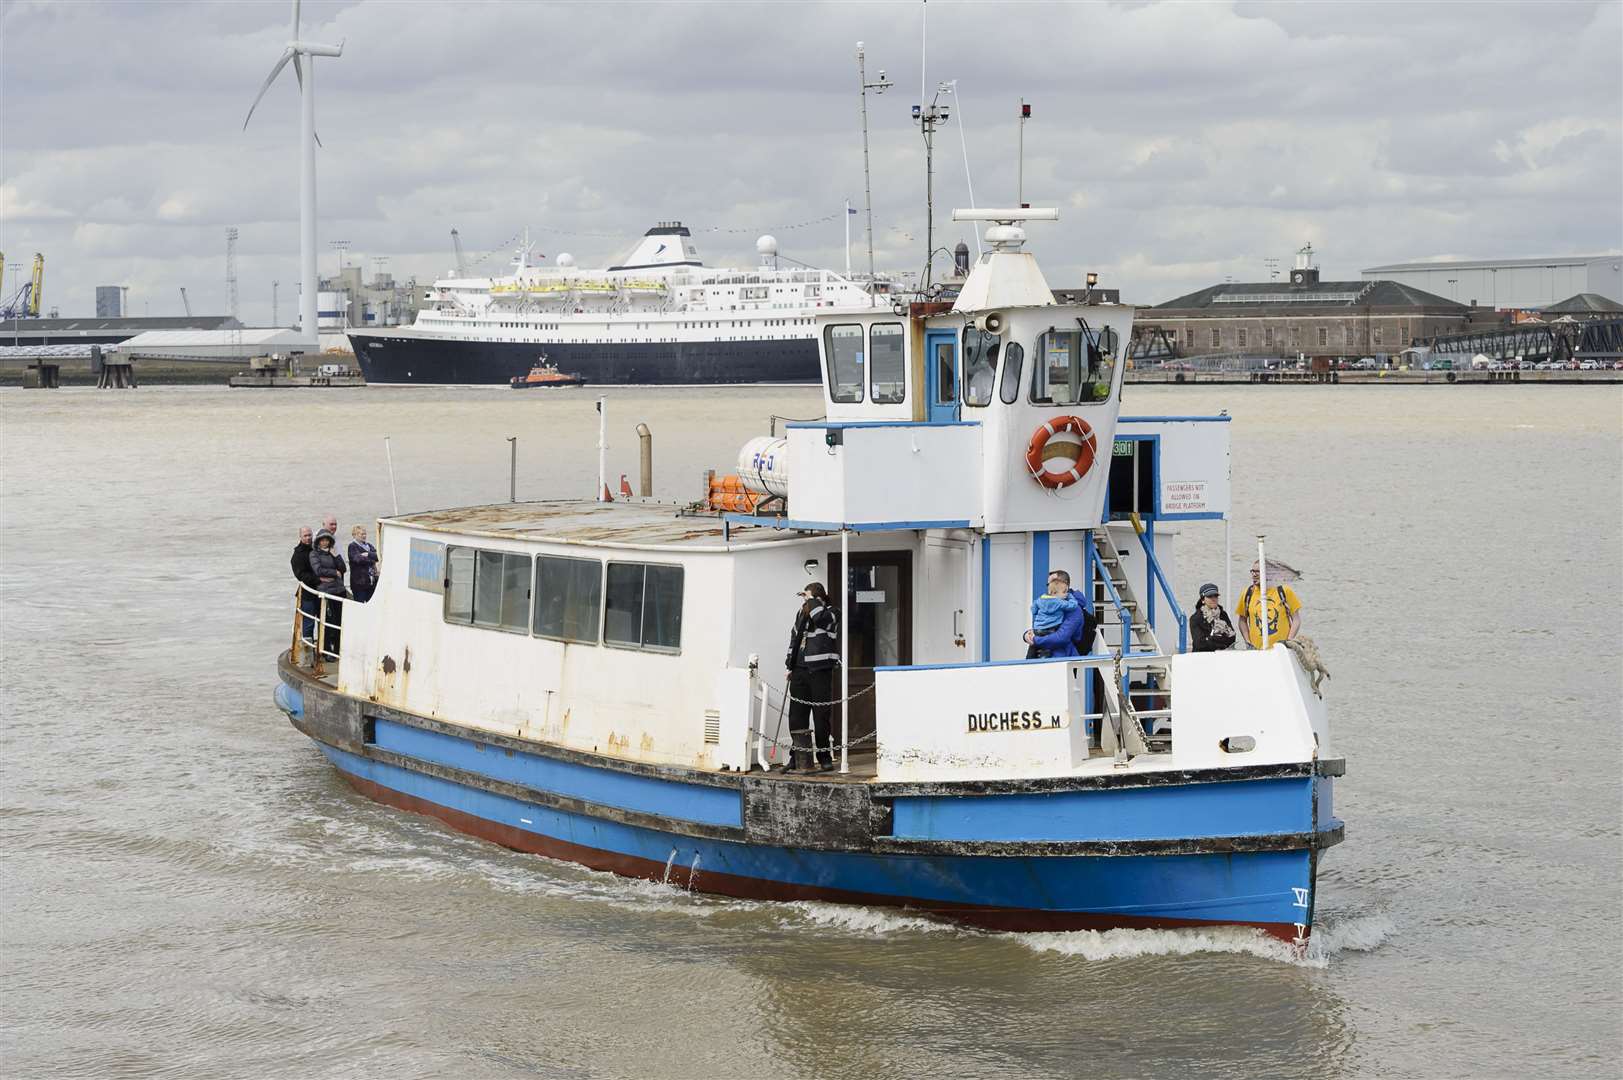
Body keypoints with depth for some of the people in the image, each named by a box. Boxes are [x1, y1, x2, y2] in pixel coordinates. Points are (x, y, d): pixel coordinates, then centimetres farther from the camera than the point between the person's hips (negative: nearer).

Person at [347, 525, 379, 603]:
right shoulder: (352, 546, -3)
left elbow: (378, 555, 2)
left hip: (371, 581, 6)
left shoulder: (368, 546, 17)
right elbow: (358, 559, -18)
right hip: (359, 582, -6)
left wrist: (368, 554, -16)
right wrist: (372, 561, -7)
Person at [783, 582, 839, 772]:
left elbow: (819, 617, -26)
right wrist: (790, 665, 19)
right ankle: (797, 759, 12)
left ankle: (825, 758, 7)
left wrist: (811, 600, -11)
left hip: (820, 672, -6)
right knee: (796, 717, 5)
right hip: (800, 671, 6)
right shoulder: (802, 614, 16)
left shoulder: (830, 614, -2)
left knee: (821, 717, -2)